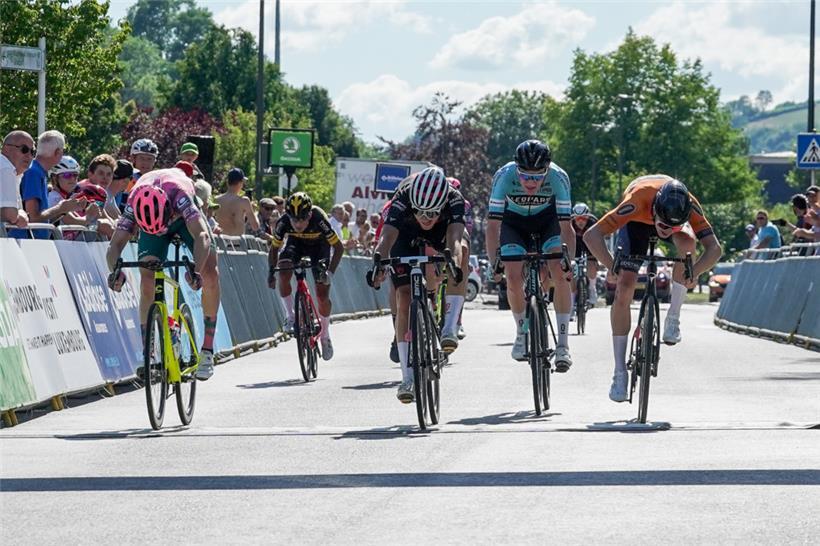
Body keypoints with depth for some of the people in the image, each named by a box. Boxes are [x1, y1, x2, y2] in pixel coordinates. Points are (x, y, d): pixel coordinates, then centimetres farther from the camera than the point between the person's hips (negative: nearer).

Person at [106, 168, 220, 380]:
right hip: (151, 218, 1)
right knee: (147, 281, -18)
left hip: (184, 216, -1)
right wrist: (115, 270, -61)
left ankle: (207, 350, -11)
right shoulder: (133, 205, -38)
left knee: (210, 272, -20)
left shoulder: (178, 194, -45)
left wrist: (196, 270, -70)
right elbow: (116, 243, -40)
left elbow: (201, 235, -54)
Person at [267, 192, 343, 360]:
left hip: (318, 244, -2)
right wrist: (271, 272, -24)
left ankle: (325, 336, 16)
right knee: (283, 272, -30)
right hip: (295, 243, 2)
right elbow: (274, 248, -14)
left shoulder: (319, 220, -39)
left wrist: (330, 272, -38)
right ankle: (290, 316, -13)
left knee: (323, 295, -6)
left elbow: (338, 247, -30)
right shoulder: (283, 223, -31)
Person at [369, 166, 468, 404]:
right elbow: (386, 239, -49)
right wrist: (378, 266, -68)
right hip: (407, 233, 0)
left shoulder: (453, 199, -37)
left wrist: (454, 265, -70)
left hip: (442, 230, 1)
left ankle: (449, 327, -29)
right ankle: (408, 378, -10)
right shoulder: (402, 199, -38)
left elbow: (454, 239, -50)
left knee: (462, 250, -35)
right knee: (404, 298, -15)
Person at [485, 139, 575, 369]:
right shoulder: (505, 176, -34)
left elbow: (566, 225, -32)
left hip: (547, 219, 0)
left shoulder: (558, 177, -34)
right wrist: (493, 262, -40)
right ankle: (522, 334, 13)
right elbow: (493, 223, -32)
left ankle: (563, 343, -13)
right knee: (514, 277, -13)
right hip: (514, 222, 0)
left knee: (561, 274, -19)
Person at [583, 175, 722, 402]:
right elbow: (591, 235, -43)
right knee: (624, 290, -13)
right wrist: (613, 266, -55)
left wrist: (695, 271, -55)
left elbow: (714, 248, -38)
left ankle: (673, 318, -16)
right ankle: (620, 373, -5)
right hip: (637, 221, -1)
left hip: (676, 213, 1)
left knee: (687, 242, -34)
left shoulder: (689, 206, -38)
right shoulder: (637, 201, -43)